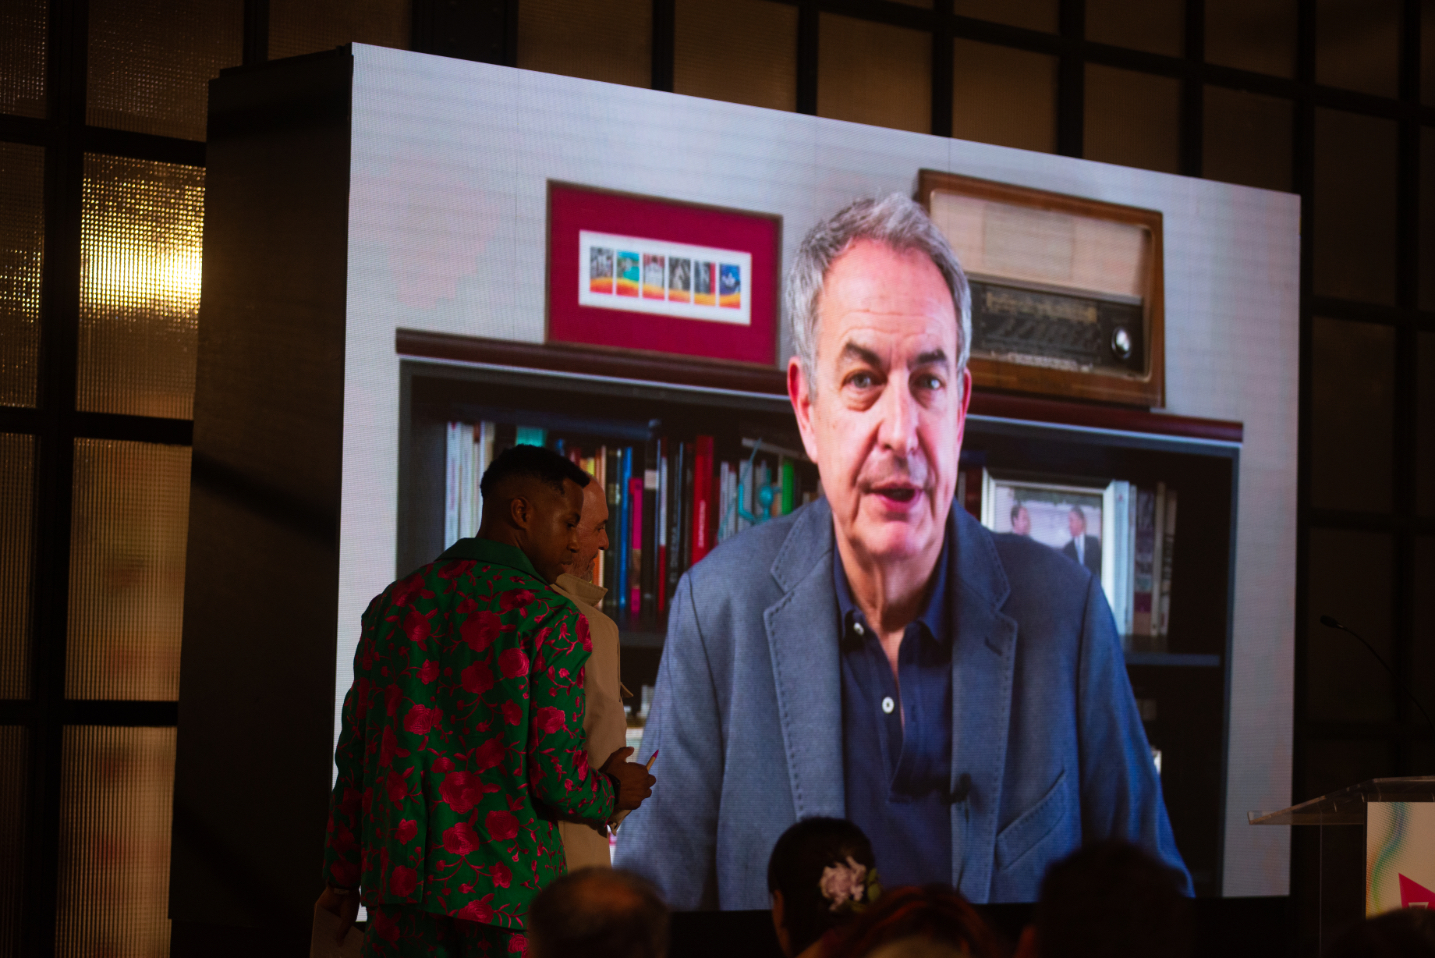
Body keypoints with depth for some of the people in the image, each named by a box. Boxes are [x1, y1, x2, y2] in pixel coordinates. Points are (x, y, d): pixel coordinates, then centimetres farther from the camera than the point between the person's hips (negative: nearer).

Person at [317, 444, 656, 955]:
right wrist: (610, 792, 9)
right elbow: (556, 778, -13)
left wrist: (342, 875, 18)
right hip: (504, 884, -5)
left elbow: (356, 754, 10)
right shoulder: (550, 620, -9)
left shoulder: (395, 604, 8)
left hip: (403, 875, 5)